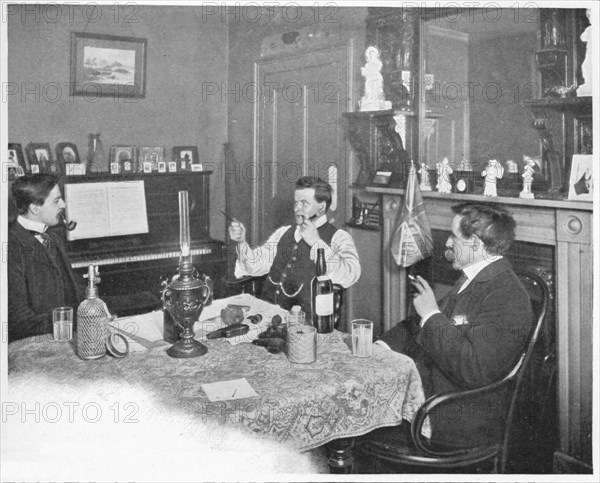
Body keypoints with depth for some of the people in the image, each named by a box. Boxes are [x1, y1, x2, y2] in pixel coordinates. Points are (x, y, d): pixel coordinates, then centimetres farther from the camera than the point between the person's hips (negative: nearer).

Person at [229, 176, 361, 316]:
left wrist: (316, 242, -13)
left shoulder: (339, 238, 1)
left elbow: (350, 276, -17)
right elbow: (255, 265, 14)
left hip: (306, 320, -6)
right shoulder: (283, 232, 19)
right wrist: (242, 242, -4)